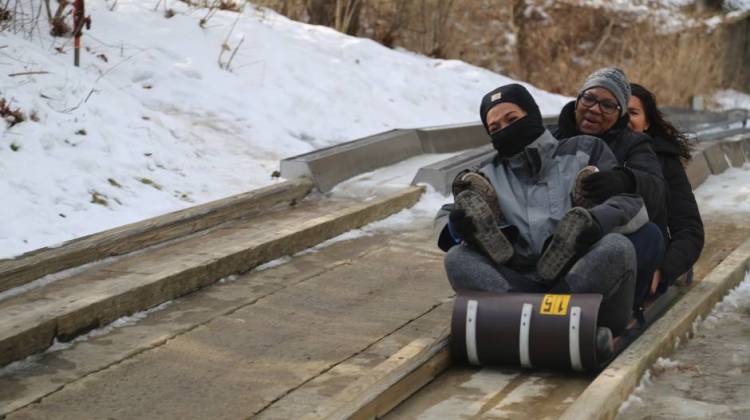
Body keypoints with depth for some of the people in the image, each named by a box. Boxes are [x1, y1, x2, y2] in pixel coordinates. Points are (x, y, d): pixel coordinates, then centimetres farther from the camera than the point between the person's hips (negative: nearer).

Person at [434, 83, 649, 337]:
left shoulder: (584, 152, 15)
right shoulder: (491, 175, 23)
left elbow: (634, 205, 4)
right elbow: (445, 218, 18)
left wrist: (592, 223, -18)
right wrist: (458, 228, -8)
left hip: (585, 281, -1)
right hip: (522, 285, 2)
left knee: (617, 247, -32)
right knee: (457, 258, -19)